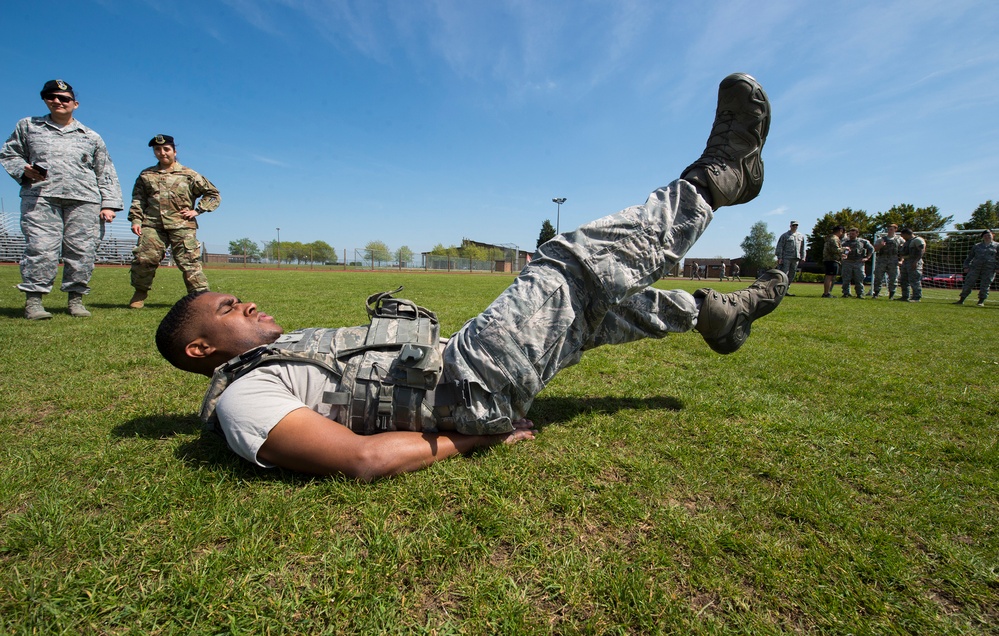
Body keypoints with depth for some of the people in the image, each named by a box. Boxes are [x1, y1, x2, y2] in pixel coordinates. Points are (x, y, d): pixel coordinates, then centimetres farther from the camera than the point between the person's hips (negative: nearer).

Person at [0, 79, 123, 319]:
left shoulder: (91, 137, 19)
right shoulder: (28, 126, 20)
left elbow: (106, 174, 16)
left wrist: (109, 204, 5)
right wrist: (23, 170, -2)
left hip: (84, 201, 1)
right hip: (40, 197, 0)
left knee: (82, 251, -4)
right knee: (40, 248, -11)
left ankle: (76, 297, 4)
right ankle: (33, 299, -6)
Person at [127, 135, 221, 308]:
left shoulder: (189, 175, 11)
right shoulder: (146, 175, 20)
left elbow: (213, 194, 11)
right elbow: (137, 200, 18)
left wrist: (197, 210, 2)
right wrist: (135, 220, 5)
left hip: (182, 226, -2)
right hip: (152, 225, 3)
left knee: (189, 261, -9)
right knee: (144, 258, -6)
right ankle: (140, 292, 14)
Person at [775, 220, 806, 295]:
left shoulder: (801, 236, 16)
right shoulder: (785, 235, 0)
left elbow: (802, 247, 20)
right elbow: (780, 247, -4)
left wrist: (803, 257, 11)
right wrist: (779, 258, -11)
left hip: (796, 258, 6)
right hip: (786, 258, -6)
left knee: (791, 275, 6)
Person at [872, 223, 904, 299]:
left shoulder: (899, 239, 11)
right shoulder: (881, 238, 12)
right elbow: (875, 249, 8)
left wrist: (901, 260, -2)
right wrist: (880, 245, -11)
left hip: (893, 261, 0)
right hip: (881, 260, 0)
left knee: (893, 278, 1)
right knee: (878, 277, -2)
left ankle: (891, 295, 8)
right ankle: (876, 293, 4)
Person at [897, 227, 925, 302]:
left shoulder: (918, 240, -7)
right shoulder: (907, 241, 22)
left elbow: (921, 251, -17)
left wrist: (916, 261, -25)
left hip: (914, 263, -10)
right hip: (905, 262, 10)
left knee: (914, 280, -11)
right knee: (903, 280, 11)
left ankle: (917, 297, -10)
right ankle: (905, 297, 17)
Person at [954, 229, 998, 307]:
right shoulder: (976, 246, 15)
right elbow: (970, 257, 18)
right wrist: (966, 266, 7)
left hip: (989, 269, -1)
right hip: (975, 267, 1)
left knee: (985, 285, -4)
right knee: (968, 283, -4)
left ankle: (981, 301, 2)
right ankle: (961, 300, -1)